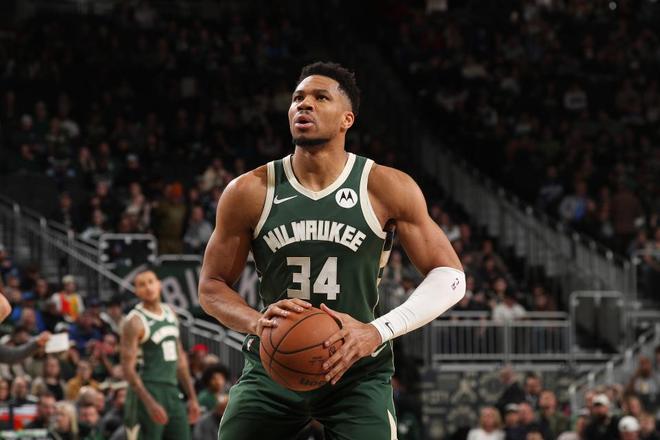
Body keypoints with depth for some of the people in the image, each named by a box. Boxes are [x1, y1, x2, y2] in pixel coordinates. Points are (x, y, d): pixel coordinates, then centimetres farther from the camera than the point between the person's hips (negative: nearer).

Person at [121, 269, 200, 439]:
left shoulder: (170, 313, 12)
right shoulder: (135, 322, -10)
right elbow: (128, 368, -15)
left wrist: (192, 397, 16)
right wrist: (150, 403, -23)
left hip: (172, 392, 7)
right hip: (149, 392, -7)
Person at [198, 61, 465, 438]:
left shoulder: (388, 189, -7)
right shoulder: (249, 192, -4)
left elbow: (450, 276, -6)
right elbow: (212, 285, 4)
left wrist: (379, 331, -21)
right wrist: (256, 322, -18)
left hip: (358, 373, -1)